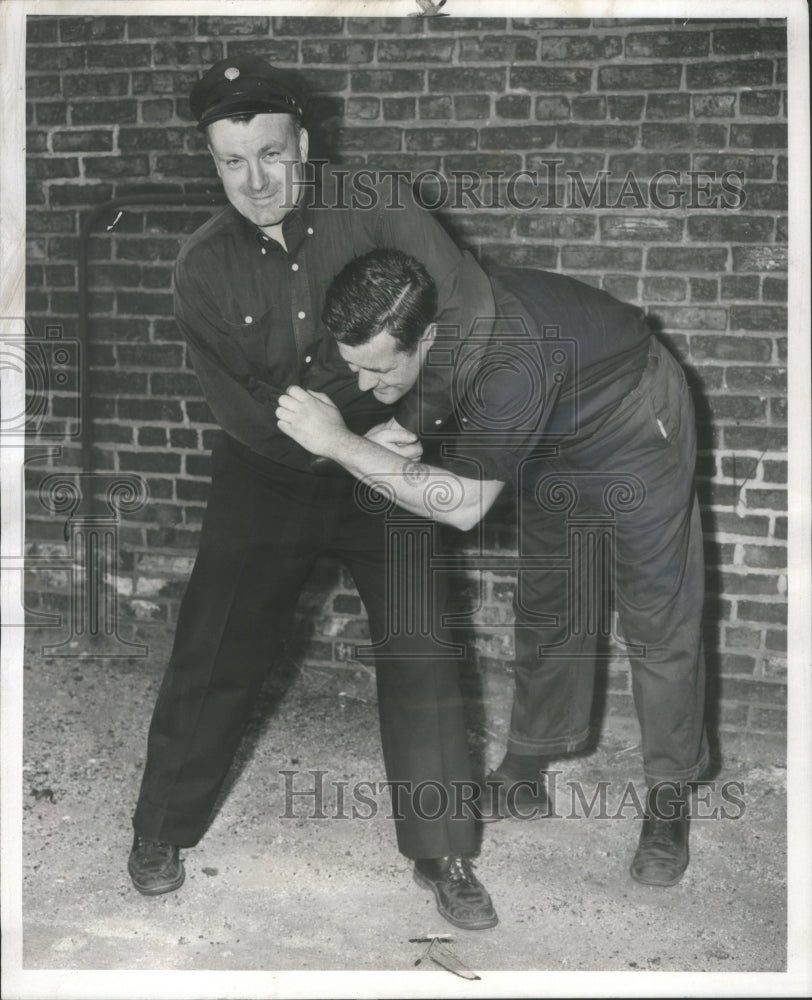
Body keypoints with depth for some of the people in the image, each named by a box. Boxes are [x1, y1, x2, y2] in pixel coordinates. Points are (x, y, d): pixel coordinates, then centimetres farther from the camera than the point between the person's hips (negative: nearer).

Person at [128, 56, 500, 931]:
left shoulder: (377, 217, -13)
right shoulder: (203, 267, -8)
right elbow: (237, 405, -10)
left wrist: (416, 417, -24)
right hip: (266, 478, 1)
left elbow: (471, 307, -14)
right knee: (212, 655, 2)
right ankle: (162, 831, 22)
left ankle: (442, 856, 9)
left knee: (419, 655, -5)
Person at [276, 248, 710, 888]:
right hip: (555, 445, 7)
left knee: (658, 619, -2)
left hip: (634, 433, -7)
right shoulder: (400, 330, -21)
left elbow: (464, 505, -42)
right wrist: (398, 440, -23)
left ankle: (669, 799, 11)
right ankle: (527, 769, 29)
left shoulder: (511, 354, -45)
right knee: (545, 606, 15)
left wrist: (340, 443, -43)